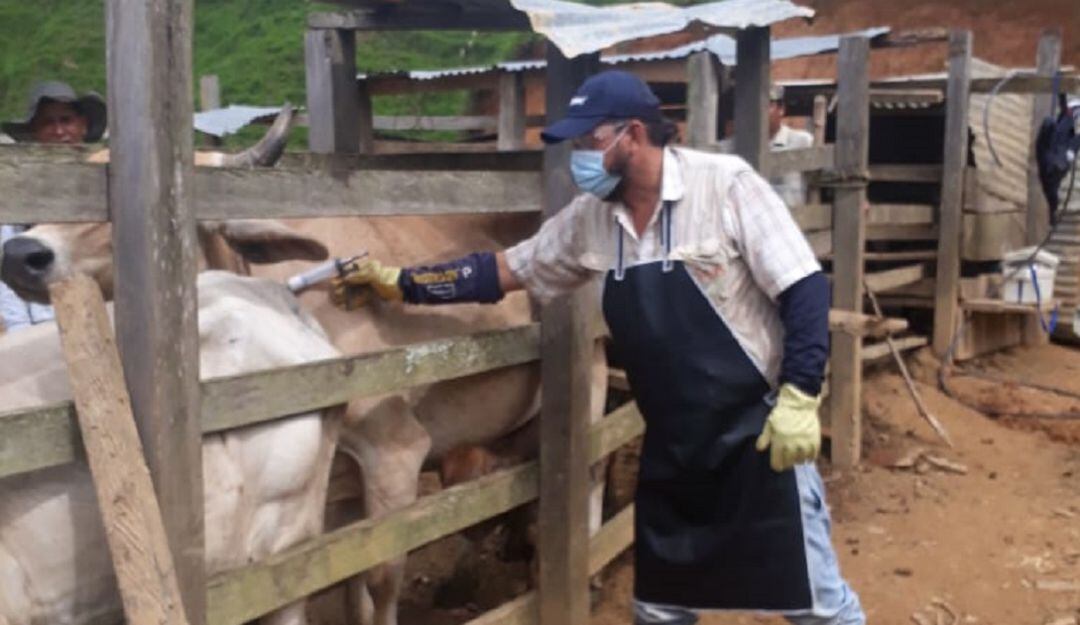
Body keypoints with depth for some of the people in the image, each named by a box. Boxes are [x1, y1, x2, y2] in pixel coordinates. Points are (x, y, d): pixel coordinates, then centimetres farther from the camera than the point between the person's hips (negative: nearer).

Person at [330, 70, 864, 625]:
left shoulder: (725, 185, -15)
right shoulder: (591, 217, 2)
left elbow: (804, 288, -15)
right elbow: (504, 270, 10)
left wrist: (799, 397, -20)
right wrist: (401, 283, 7)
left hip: (758, 431, -5)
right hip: (672, 445, 6)